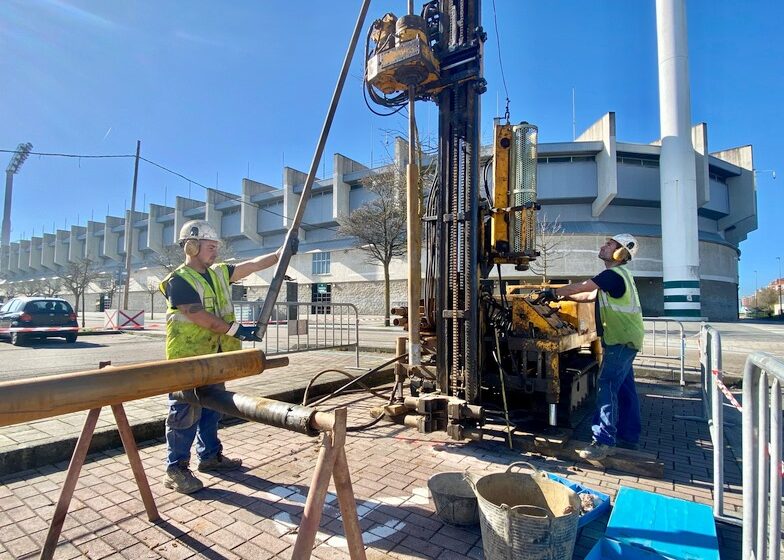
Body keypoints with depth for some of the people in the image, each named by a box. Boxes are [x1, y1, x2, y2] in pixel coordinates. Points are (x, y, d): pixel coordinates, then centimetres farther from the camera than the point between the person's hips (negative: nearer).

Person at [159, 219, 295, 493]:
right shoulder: (179, 281, -14)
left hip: (214, 357, 8)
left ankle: (210, 455, 32)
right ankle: (175, 469, 13)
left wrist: (280, 253, -8)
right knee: (185, 413, 0)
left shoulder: (219, 273, 9)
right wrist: (236, 330, -24)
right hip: (188, 358, -8)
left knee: (212, 408, 17)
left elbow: (253, 265, 4)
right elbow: (199, 316, -22)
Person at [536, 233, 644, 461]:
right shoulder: (617, 275, 17)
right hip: (623, 340, 11)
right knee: (624, 389, 15)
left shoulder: (614, 274, -17)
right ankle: (628, 436, 25)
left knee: (607, 386, -12)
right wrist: (562, 296, 12)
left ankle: (604, 441, -10)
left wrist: (554, 292, -7)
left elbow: (581, 287, -19)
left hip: (621, 341, -11)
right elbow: (590, 296, 19)